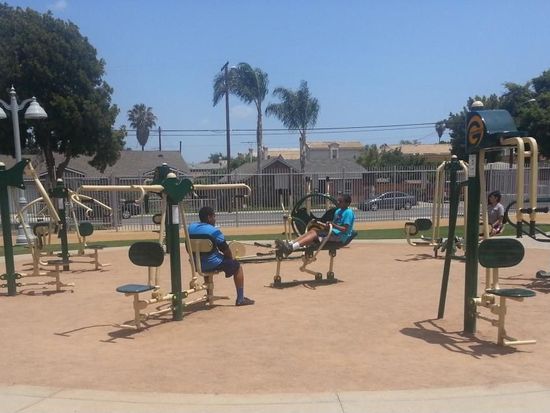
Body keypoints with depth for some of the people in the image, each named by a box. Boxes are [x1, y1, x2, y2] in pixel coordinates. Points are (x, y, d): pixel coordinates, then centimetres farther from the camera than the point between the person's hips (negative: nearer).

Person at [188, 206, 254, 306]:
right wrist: (231, 259, 9)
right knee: (237, 266, 11)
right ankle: (240, 299, 10)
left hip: (197, 265, 7)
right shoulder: (214, 231, -16)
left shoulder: (191, 227, 3)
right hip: (213, 264, -7)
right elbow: (226, 251, -11)